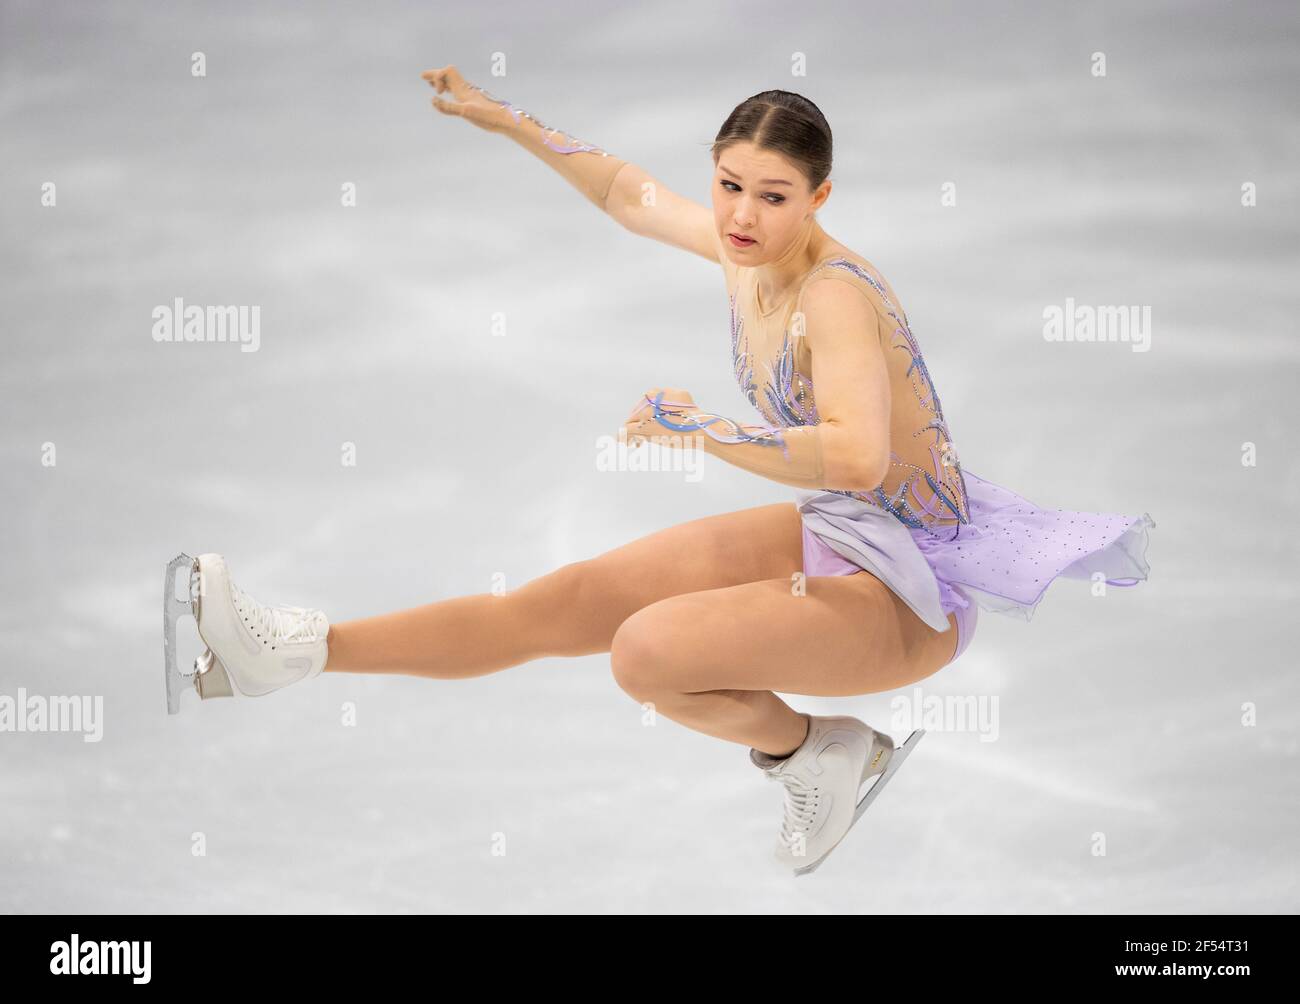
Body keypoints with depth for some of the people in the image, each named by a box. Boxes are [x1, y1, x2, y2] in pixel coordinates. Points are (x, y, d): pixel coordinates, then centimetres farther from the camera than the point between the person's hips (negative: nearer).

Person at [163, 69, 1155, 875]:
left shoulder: (836, 296, -26)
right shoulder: (746, 249, -2)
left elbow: (858, 454, -43)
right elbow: (627, 191, 17)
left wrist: (703, 430, -38)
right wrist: (505, 120, 20)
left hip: (911, 591, -8)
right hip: (826, 532, 8)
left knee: (648, 651, -27)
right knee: (564, 603, 2)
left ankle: (816, 750, -2)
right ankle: (291, 649, 1)